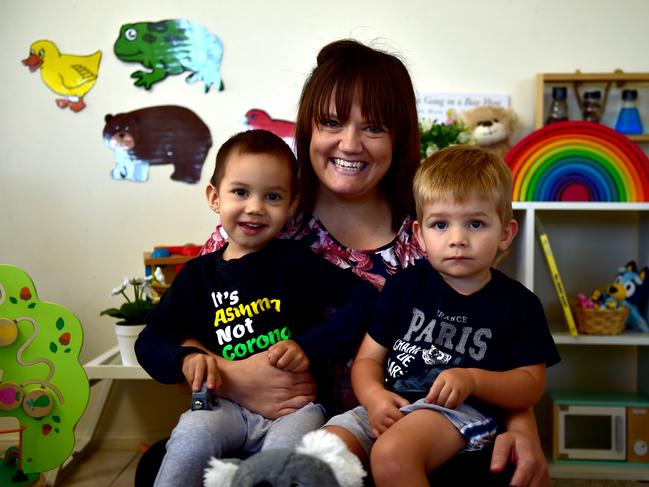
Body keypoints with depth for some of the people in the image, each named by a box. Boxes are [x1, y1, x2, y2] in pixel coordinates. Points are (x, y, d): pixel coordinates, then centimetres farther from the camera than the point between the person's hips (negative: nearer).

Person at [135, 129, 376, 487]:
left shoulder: (295, 262, 6)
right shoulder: (198, 276, 13)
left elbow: (364, 300, 1)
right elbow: (149, 341, 15)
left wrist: (310, 347, -9)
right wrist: (184, 360, -7)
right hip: (227, 402, 2)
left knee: (287, 447, -33)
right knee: (191, 438, -29)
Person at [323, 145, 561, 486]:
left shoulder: (517, 303, 5)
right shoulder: (405, 285, 10)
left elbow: (531, 384, 4)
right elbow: (368, 358, 10)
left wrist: (473, 379, -15)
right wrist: (374, 396, -13)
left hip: (463, 411, -3)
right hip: (391, 405, 3)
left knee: (392, 455, -32)